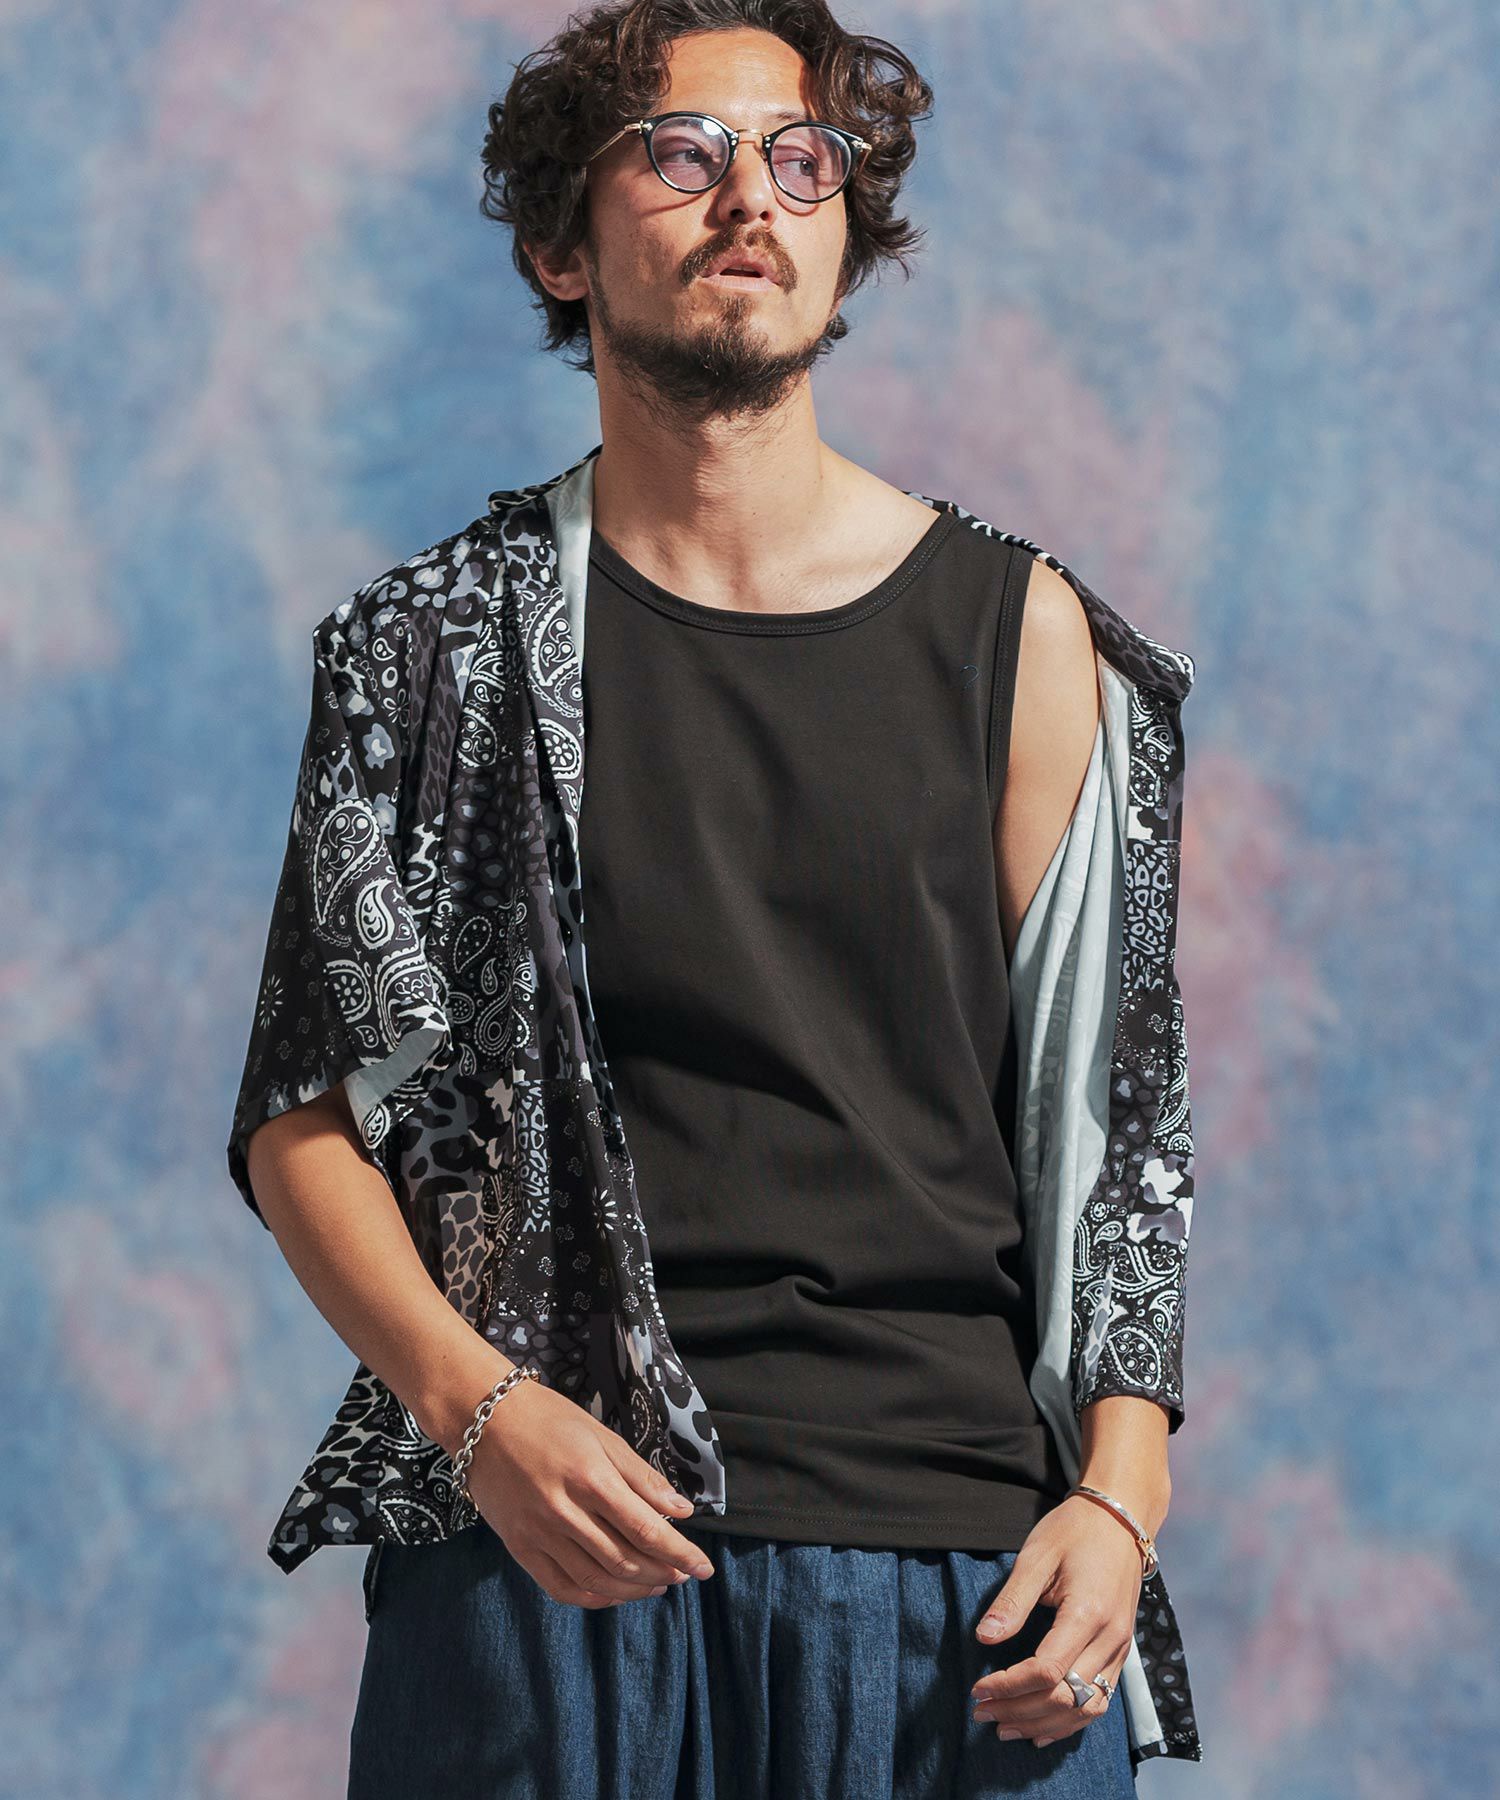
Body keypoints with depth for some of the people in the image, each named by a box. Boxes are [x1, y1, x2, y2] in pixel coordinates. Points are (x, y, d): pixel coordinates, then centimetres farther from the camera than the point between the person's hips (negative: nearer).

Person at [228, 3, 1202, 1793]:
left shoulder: (1018, 627, 9)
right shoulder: (444, 642, 7)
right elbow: (303, 1119, 4)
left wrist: (1119, 1491, -4)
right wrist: (477, 1407, -12)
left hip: (955, 1554, 1)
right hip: (549, 1538, -1)